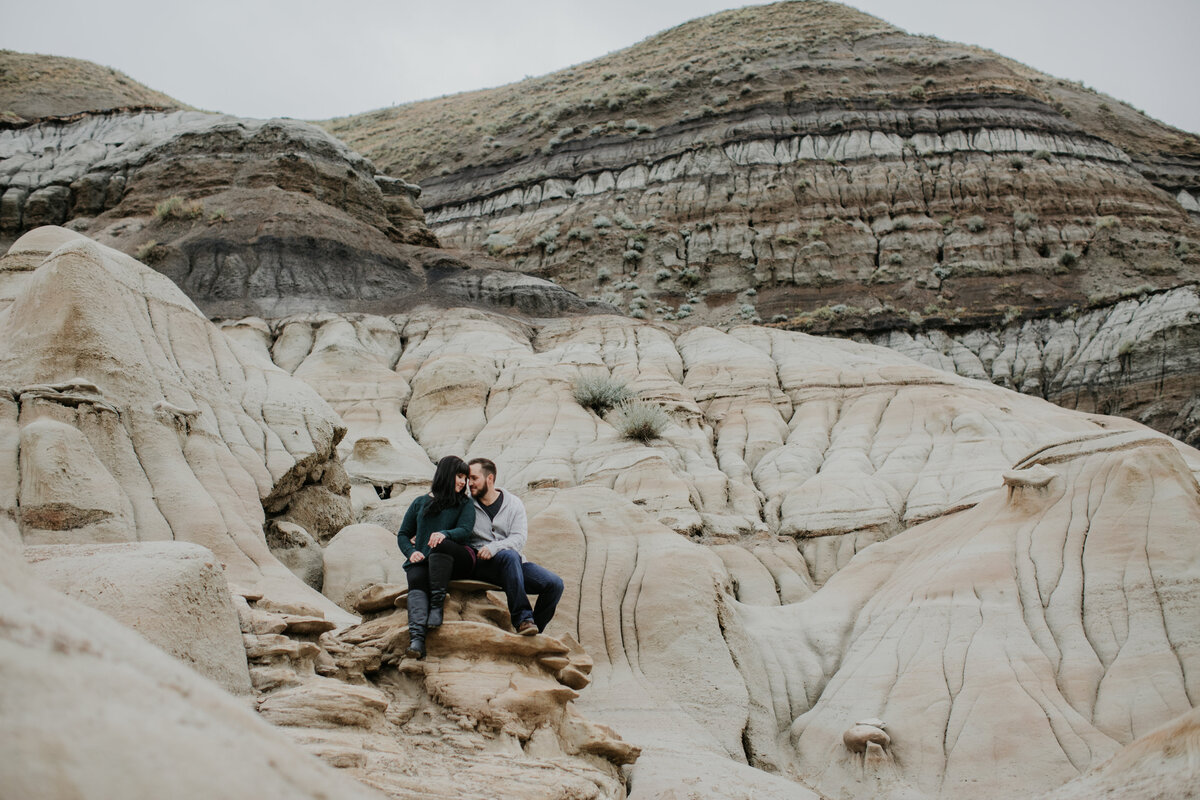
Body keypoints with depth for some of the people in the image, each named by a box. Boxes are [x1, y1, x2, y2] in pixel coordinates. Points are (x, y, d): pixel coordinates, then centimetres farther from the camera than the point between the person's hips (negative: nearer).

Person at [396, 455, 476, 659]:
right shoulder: (420, 503, 23)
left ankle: (437, 605, -39)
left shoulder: (465, 504, 18)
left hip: (458, 562, -1)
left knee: (442, 546, -36)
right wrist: (411, 552, 0)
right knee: (416, 579, -34)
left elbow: (464, 531, 0)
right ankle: (416, 638, -54)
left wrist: (444, 534, -23)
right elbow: (403, 534, 23)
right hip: (421, 561, 1)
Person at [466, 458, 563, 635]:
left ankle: (533, 630, -5)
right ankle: (522, 619, -39)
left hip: (515, 563, 3)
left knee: (555, 584, -18)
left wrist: (494, 547, -22)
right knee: (509, 556, -37)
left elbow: (519, 538, -3)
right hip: (480, 564, -3)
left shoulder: (514, 504, 9)